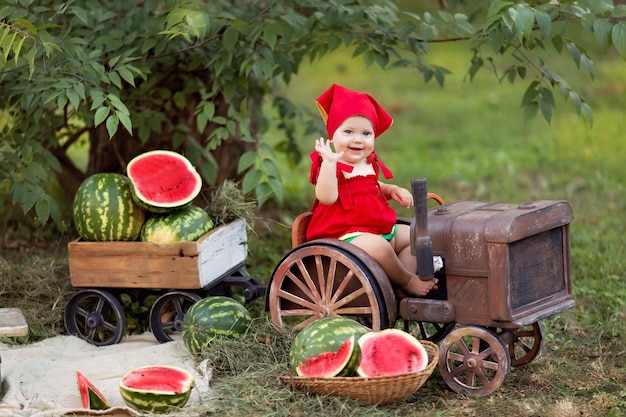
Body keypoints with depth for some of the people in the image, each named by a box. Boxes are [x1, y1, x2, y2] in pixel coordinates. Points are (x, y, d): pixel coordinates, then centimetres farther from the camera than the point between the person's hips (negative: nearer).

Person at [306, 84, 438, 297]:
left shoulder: (370, 164, 13)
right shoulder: (331, 167, -13)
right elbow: (327, 197, -31)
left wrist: (393, 191, 13)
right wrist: (329, 163, -38)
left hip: (379, 228, 10)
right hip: (345, 234, -10)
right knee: (377, 245, -35)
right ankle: (407, 281, -11)